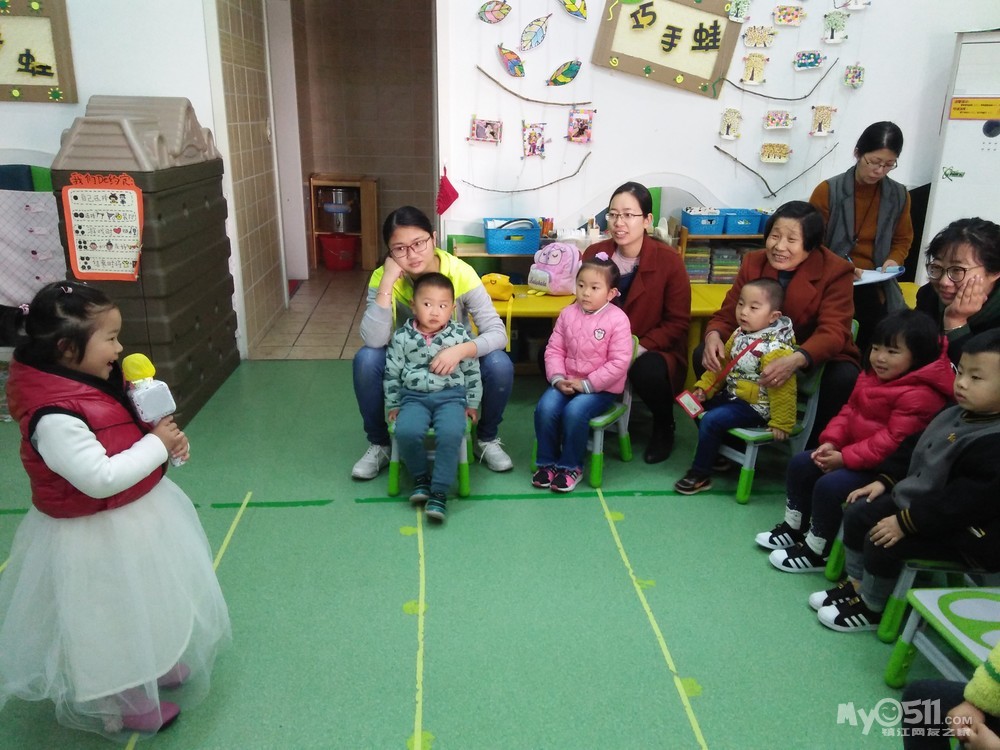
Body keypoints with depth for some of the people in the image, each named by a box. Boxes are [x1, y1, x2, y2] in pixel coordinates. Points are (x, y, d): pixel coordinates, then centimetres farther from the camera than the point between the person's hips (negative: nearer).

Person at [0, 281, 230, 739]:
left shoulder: (89, 382, -3)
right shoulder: (54, 418, -32)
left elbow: (124, 436, 9)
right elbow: (100, 478, -33)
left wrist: (166, 437, -9)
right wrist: (157, 445, -24)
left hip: (138, 516, 9)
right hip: (97, 539, -9)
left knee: (150, 605, 29)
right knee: (111, 626, 14)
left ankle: (160, 666, 54)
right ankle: (124, 705, 39)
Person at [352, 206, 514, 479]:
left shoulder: (461, 273, -25)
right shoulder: (383, 277, -21)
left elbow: (497, 332, -27)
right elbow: (374, 340, -34)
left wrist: (460, 350, -45)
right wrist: (388, 282, -39)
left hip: (455, 361, 0)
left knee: (499, 365, -29)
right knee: (366, 360, -28)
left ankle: (486, 439, 1)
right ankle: (380, 444, -4)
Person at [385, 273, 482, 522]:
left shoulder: (460, 335, 0)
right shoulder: (402, 336, 1)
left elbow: (473, 372, 8)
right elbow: (392, 373, 9)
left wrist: (472, 404, 7)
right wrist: (393, 405, 8)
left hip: (451, 396, -1)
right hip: (414, 397, 1)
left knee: (451, 433, -31)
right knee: (406, 432, -29)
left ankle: (439, 491, -17)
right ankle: (420, 476, 0)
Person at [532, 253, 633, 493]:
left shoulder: (617, 319, -12)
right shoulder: (568, 314, 3)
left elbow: (619, 362, -16)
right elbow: (554, 349, 4)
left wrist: (587, 384, -18)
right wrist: (557, 378, -12)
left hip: (601, 386, -4)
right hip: (567, 382, 4)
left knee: (574, 411, -30)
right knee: (545, 408, -21)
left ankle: (571, 466, -5)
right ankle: (548, 462, 1)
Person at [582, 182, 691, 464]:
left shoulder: (669, 260, -13)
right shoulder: (594, 253, -4)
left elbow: (678, 323, -10)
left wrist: (640, 348, -23)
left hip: (653, 350, -3)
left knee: (647, 372, -38)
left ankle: (664, 427, -1)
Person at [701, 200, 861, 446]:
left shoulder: (836, 271, -15)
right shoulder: (753, 262, -4)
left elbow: (832, 332, -26)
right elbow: (728, 314, -4)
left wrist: (796, 360, -48)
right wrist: (713, 336, -31)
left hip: (818, 358, -3)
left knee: (844, 377, -35)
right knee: (703, 354, -17)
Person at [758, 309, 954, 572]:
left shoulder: (918, 395, -25)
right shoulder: (871, 376, 4)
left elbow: (893, 441, -29)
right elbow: (850, 410, 10)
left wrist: (845, 458, -26)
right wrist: (831, 441, -6)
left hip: (887, 467, -10)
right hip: (853, 452, 10)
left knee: (829, 485, -25)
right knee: (800, 463, 7)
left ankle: (816, 552, -4)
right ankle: (793, 528, 21)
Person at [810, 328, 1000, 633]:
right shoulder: (954, 415, 3)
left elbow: (967, 498, -33)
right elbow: (914, 447, 15)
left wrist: (906, 522, -31)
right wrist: (884, 481, 8)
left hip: (962, 529, -10)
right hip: (914, 500, 10)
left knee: (881, 543, -20)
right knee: (858, 514, 7)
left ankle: (872, 607, 6)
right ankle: (856, 584, 23)